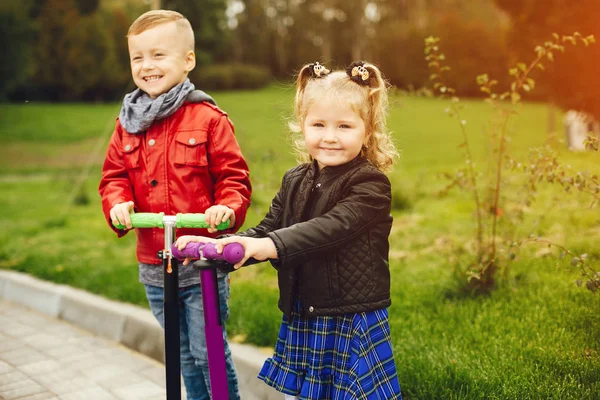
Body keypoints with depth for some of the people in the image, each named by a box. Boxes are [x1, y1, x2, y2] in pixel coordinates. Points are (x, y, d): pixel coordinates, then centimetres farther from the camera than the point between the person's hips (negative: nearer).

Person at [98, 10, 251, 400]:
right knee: (183, 356, 20)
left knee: (208, 351, 3)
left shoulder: (208, 118, -8)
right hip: (153, 264, 5)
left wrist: (227, 207, -26)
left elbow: (233, 176, -8)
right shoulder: (128, 123, 6)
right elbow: (115, 176, 8)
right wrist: (118, 203, -12)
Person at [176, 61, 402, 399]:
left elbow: (332, 228, -28)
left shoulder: (370, 184, -13)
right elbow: (266, 232, 7)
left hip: (354, 325, -6)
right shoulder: (295, 181, 8)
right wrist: (216, 245, -10)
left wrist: (271, 246, -40)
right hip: (300, 321, 6)